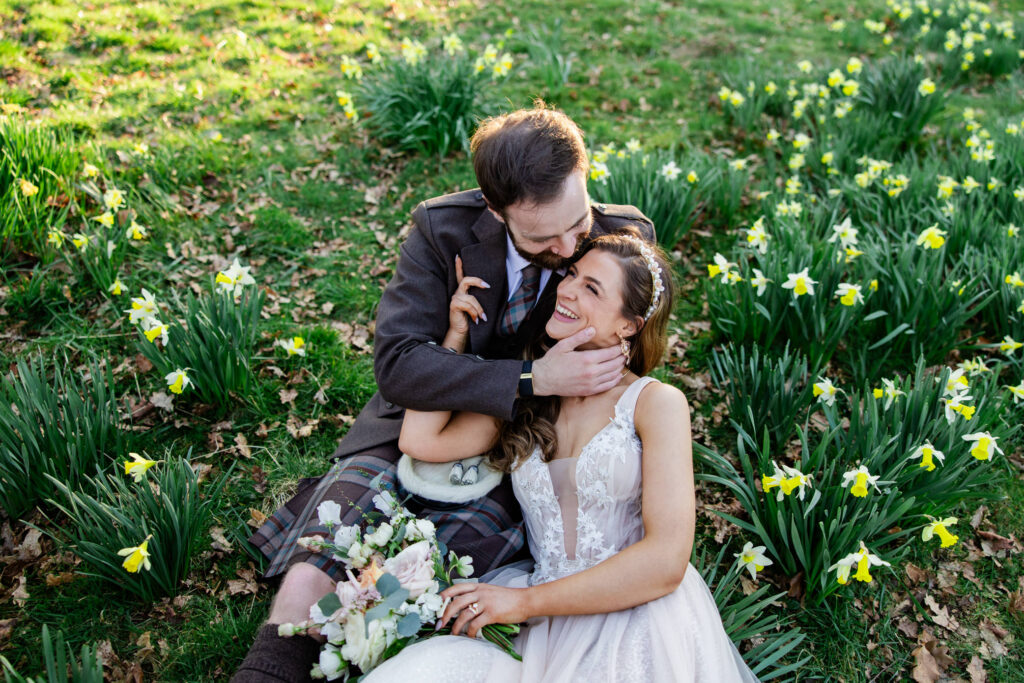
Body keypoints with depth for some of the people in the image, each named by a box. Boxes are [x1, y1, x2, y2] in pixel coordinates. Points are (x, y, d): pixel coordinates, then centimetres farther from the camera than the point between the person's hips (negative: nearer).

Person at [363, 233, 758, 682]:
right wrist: (457, 332, 9)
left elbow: (665, 561, -11)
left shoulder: (656, 402, -2)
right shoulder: (526, 401, 14)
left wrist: (523, 601, -11)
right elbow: (420, 440, 4)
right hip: (551, 632, 4)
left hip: (642, 629, -3)